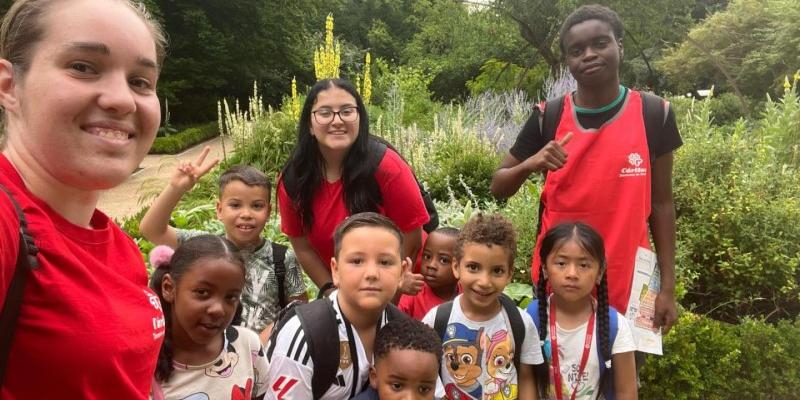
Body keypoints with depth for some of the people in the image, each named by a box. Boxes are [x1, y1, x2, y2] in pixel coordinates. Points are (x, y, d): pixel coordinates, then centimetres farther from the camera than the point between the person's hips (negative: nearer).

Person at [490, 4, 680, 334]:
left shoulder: (654, 114, -4)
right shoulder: (548, 118, -5)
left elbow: (661, 202, 2)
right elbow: (499, 187, 2)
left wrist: (668, 285, 1)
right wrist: (529, 164, -20)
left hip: (628, 277, 0)